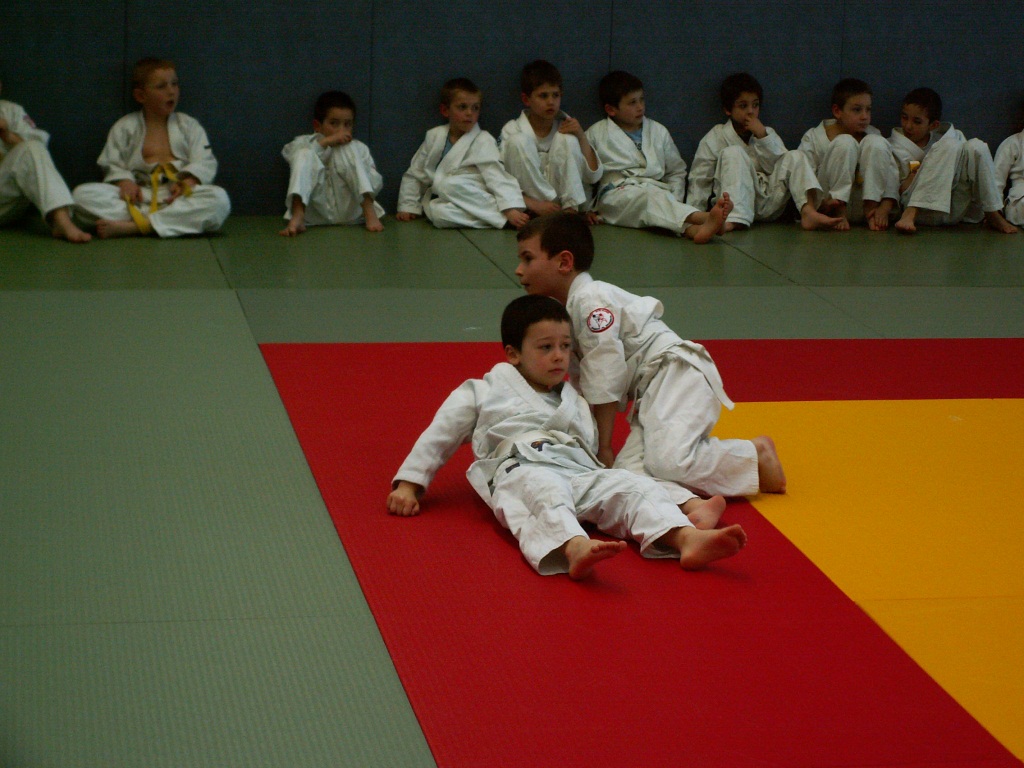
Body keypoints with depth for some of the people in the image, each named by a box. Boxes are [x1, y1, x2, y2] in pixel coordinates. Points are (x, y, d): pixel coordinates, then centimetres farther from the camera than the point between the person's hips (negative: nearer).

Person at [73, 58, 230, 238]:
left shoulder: (189, 125, 15)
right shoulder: (124, 127, 14)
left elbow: (204, 163, 3)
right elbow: (112, 164, 9)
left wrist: (188, 182, -18)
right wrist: (125, 182, -14)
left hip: (177, 196, 0)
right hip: (138, 196, 0)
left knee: (219, 199, -33)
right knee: (82, 194, -23)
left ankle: (131, 226, -37)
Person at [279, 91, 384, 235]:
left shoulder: (358, 148, 21)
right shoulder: (305, 142, 18)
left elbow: (376, 185, 8)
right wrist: (326, 142, -11)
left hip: (349, 213, 0)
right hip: (316, 215, 0)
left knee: (346, 151, -11)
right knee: (304, 154, -17)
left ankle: (369, 212, -26)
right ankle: (297, 217, -38)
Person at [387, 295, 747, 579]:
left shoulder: (574, 401, 34)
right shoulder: (481, 394, 22)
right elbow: (438, 437, 22)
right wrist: (408, 485, 16)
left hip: (577, 472, 5)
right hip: (519, 472, -5)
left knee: (633, 486, -24)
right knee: (545, 492, -41)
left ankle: (686, 537, -52)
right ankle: (574, 548, -73)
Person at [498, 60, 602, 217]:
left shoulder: (566, 126, 5)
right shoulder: (513, 130, -3)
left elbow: (593, 176, 1)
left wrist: (582, 137, -11)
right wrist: (533, 204, -26)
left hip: (566, 198, 2)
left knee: (567, 139, -16)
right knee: (518, 141, -21)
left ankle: (570, 210, -21)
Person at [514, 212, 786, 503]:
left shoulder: (591, 300, -14)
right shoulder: (563, 312, 16)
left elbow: (605, 378, -16)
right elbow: (581, 384, 23)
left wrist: (604, 447, -10)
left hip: (675, 375, -9)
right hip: (649, 395, 9)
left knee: (668, 462, -28)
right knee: (627, 471, -14)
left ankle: (756, 453, -6)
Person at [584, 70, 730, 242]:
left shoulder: (658, 131, 21)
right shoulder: (597, 133, 11)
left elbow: (677, 171, 24)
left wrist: (674, 201, 7)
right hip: (618, 194, -4)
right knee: (651, 196, -37)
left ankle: (694, 229, -68)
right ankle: (704, 218, -62)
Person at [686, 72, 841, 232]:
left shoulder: (767, 133, 20)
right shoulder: (714, 139, 7)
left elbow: (782, 168, 5)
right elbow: (699, 181, 3)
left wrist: (763, 137, -5)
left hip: (769, 207, 4)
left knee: (796, 157, -9)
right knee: (733, 153, -24)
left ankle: (808, 211, -38)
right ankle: (736, 219, -46)